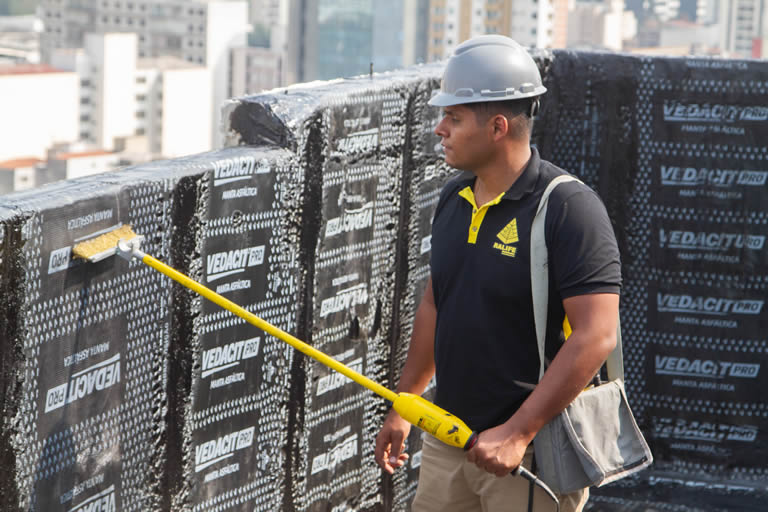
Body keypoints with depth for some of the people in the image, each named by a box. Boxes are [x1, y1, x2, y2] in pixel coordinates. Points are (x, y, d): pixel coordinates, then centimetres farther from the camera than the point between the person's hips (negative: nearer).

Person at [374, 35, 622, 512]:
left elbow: (597, 336, -22)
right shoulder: (454, 199, 8)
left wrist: (517, 433, -24)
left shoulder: (570, 208, -16)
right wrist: (403, 406, 21)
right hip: (447, 437, 7)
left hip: (532, 451, -7)